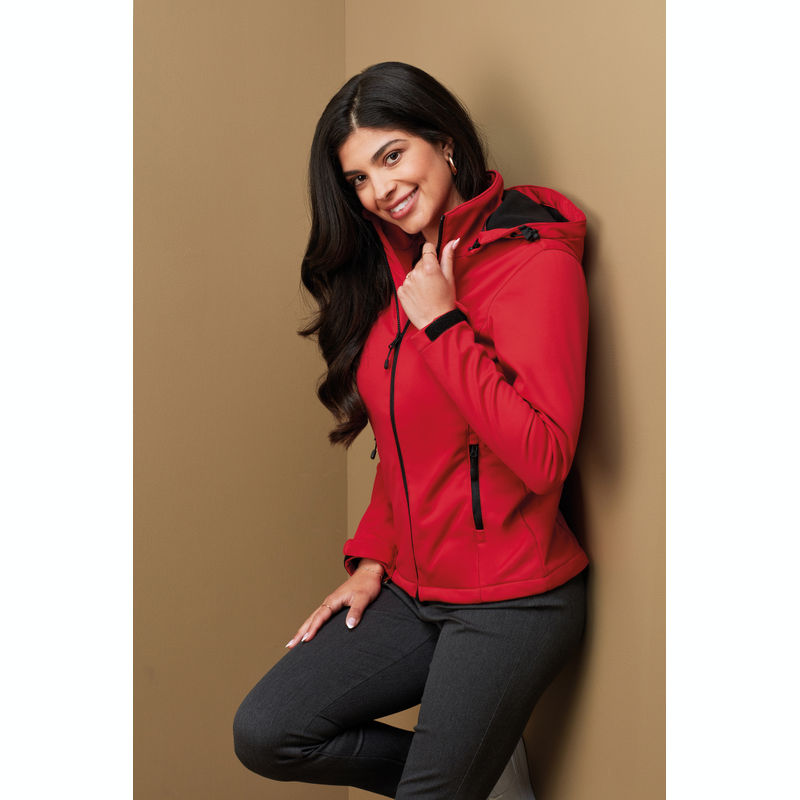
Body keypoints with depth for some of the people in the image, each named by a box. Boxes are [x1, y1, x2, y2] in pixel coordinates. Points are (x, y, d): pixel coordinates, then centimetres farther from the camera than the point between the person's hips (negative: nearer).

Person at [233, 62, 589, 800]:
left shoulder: (536, 260, -15)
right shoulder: (394, 268, 9)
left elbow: (542, 457, -25)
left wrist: (442, 324, -22)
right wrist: (373, 557, 8)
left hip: (511, 602, -7)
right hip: (415, 588, 7)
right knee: (265, 735, -1)